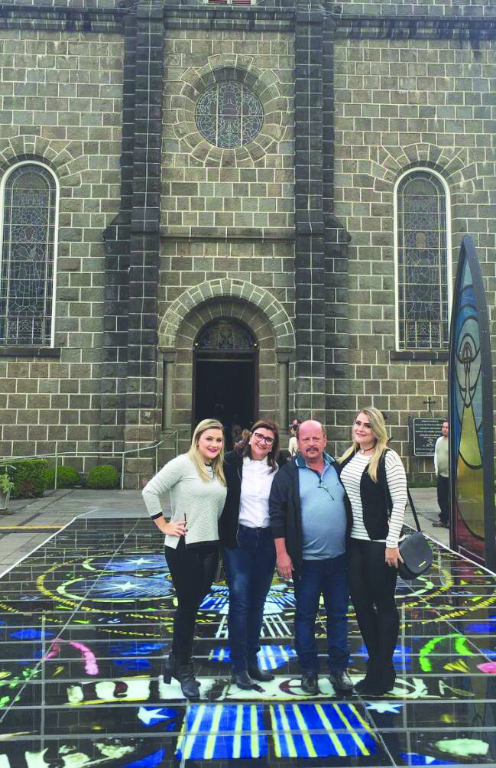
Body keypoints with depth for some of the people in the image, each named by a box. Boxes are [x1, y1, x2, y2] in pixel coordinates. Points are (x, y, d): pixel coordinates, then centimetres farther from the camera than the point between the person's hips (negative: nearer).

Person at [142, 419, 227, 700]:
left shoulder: (221, 470, 8)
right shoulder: (183, 463, -11)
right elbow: (150, 491, -13)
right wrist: (164, 526, -11)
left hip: (210, 547, 6)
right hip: (183, 547, -5)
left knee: (193, 605, 15)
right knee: (187, 606, 5)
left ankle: (177, 660, 34)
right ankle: (184, 669, 24)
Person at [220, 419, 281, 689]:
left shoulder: (278, 470, 2)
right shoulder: (231, 463, -5)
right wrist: (224, 533, -7)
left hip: (266, 540, 3)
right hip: (238, 538, -3)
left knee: (257, 603, 11)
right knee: (239, 601, -3)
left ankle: (252, 661, 24)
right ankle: (239, 666, 8)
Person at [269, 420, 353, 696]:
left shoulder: (339, 469, 6)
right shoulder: (288, 474, -4)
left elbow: (351, 507, 13)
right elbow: (277, 514, -6)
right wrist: (282, 554, -10)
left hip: (339, 558, 3)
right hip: (305, 560, -3)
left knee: (338, 614, 12)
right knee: (305, 616, 9)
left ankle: (339, 669, 26)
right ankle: (309, 670, 24)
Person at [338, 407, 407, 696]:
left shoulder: (388, 458, -11)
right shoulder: (348, 456, 8)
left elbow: (399, 501, -14)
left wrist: (393, 543, -16)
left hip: (379, 543, -6)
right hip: (352, 541, 6)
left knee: (384, 604, 7)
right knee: (361, 603, 12)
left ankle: (384, 672, 20)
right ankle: (375, 665, 28)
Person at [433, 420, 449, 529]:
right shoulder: (439, 440, 11)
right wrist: (436, 470, 11)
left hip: (450, 475, -7)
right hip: (440, 475, 7)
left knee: (450, 499, 0)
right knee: (441, 498, 12)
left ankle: (450, 520, 10)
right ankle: (444, 520, 22)